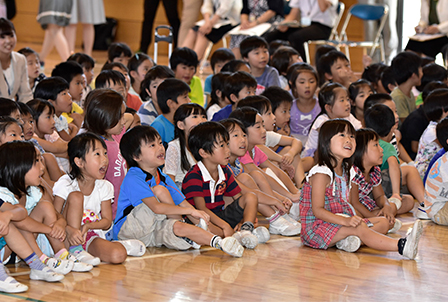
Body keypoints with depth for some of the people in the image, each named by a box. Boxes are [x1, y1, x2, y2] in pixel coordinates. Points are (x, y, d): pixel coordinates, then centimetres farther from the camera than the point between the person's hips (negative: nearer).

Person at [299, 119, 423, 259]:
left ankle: (348, 240, -31)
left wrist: (354, 218, -5)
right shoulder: (322, 173, -16)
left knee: (383, 222, 1)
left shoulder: (346, 171, 13)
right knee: (360, 227, -30)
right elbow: (317, 210, -21)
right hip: (317, 226, -10)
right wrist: (345, 221, -31)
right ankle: (402, 246, -50)